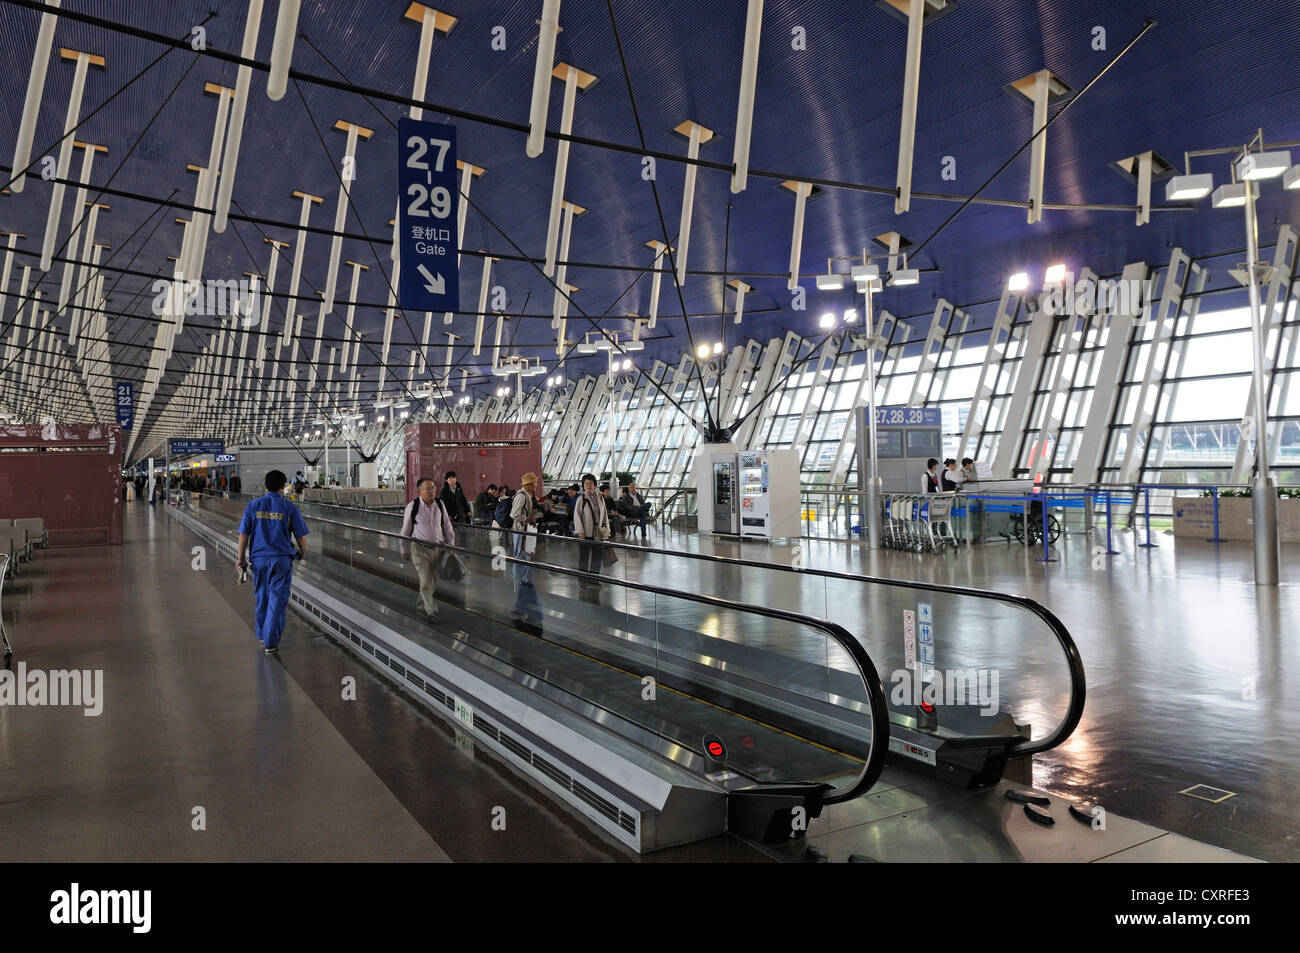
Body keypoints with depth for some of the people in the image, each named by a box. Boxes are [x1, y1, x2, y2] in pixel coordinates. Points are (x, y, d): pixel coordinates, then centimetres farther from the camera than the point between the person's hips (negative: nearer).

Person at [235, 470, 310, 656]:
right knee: (277, 600, 0)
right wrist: (303, 552, 15)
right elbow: (301, 536, -4)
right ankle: (271, 642, -2)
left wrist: (241, 557, 10)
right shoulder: (289, 508, -6)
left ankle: (262, 635, 33)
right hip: (282, 560, -3)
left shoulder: (253, 506, 0)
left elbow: (243, 534, 1)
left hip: (259, 558, 3)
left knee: (262, 598, 19)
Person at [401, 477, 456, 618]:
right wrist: (404, 550, 7)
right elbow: (406, 530, 1)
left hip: (437, 548, 4)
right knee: (426, 581, -9)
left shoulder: (440, 504, 0)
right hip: (420, 548, -4)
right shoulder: (413, 506, -9)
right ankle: (431, 610, -3)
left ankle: (421, 605, 33)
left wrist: (451, 546, 8)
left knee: (433, 580, 12)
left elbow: (447, 526, 9)